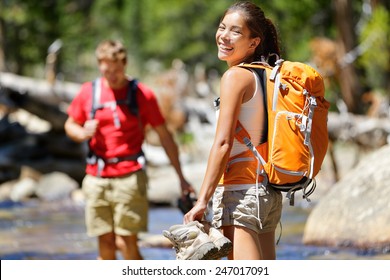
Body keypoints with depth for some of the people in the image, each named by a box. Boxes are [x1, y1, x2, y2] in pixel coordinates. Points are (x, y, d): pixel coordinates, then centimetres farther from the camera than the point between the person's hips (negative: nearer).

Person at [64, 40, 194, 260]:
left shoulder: (142, 94, -2)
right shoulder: (88, 92, 6)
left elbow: (165, 136, 3)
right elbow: (70, 125, 18)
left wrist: (181, 177, 0)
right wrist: (83, 133, -7)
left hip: (129, 176, -3)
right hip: (97, 178, 3)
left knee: (127, 243, -9)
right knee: (105, 245, 4)